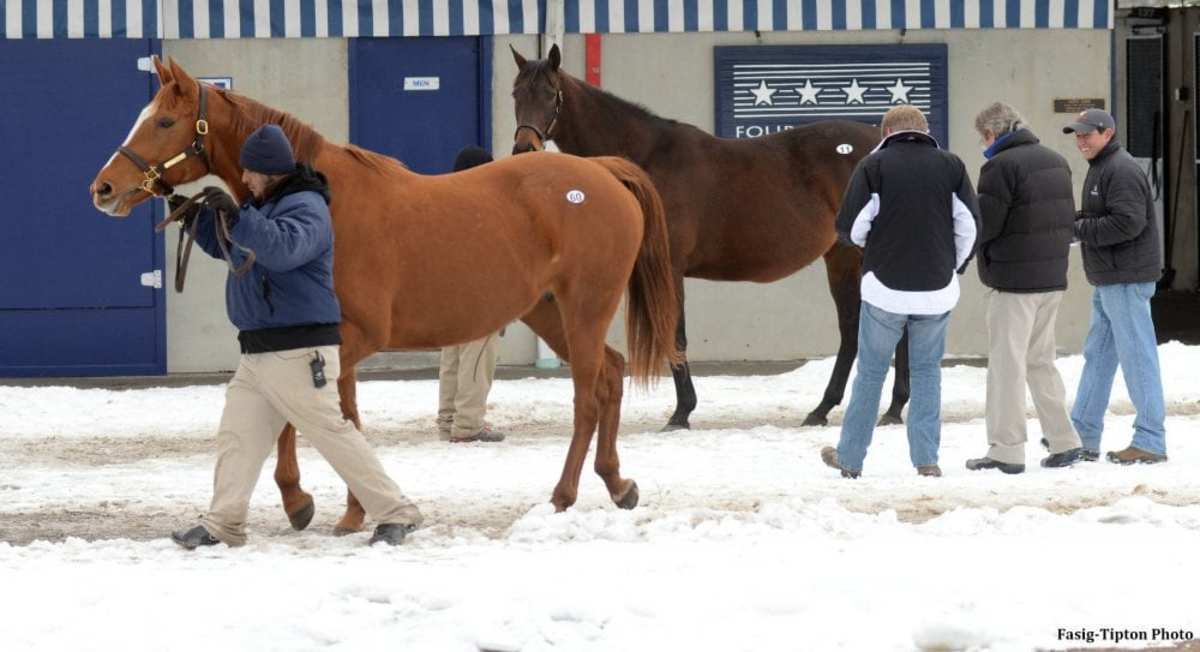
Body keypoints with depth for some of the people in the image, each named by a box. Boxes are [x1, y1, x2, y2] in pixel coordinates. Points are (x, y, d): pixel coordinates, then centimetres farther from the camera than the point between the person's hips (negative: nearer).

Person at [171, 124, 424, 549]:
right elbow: (221, 246, 29)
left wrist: (237, 218, -37)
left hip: (298, 352, -9)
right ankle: (222, 526, 11)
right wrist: (196, 217, 9)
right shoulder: (262, 207, 17)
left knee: (332, 433, -8)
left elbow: (284, 248, -33)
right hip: (256, 353, 9)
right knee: (235, 438, 7)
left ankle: (396, 515, -3)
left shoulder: (306, 208, -13)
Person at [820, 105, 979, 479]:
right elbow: (969, 226, 2)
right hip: (937, 290, 2)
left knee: (870, 373, 9)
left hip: (885, 287, -2)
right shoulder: (950, 166, 3)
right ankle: (926, 459, 6)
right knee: (927, 372, 12)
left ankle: (849, 457, 16)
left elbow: (850, 227, -7)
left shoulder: (874, 165, -4)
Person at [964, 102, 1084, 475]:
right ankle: (1064, 443, 16)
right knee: (1040, 361, 17)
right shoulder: (1056, 161, 11)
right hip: (1053, 278, 8)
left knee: (1007, 364, -1)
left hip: (1013, 279, -8)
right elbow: (1069, 219, 15)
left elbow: (984, 225, -16)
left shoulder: (1000, 166, -15)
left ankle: (1007, 451, 0)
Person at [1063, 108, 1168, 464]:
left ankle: (1151, 442, -3)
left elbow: (1127, 223, -24)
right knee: (1097, 356, 14)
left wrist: (1079, 229, -16)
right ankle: (1083, 437, 21)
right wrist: (1074, 222, 4)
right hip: (1108, 281, 11)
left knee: (1137, 358, -6)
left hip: (1127, 281, -11)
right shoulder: (1100, 168, 18)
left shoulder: (1122, 170, -15)